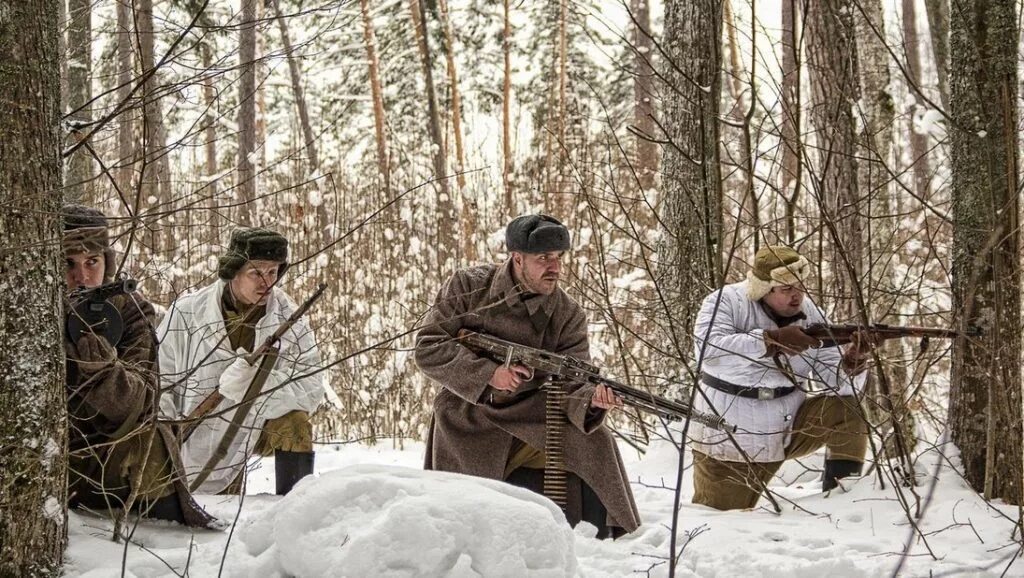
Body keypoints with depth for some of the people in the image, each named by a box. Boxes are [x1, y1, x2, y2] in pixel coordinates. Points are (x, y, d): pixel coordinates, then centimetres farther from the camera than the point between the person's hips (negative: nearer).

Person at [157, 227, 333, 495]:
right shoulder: (187, 312, -18)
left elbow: (312, 389, -21)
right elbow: (157, 380, -12)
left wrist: (255, 382, -37)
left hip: (251, 429, 1)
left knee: (294, 422, -25)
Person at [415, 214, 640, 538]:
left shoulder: (568, 316, -4)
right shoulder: (468, 288, -7)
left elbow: (572, 387, -10)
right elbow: (428, 349, -12)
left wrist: (592, 401, -35)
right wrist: (488, 374, -25)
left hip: (530, 424, 2)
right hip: (469, 431, -2)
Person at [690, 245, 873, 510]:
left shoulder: (810, 315, -4)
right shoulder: (726, 302, -14)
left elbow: (834, 380, -7)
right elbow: (707, 350, -33)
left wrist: (852, 363, -30)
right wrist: (773, 340, -37)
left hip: (789, 427, 3)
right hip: (729, 438, -3)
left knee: (845, 409, -17)